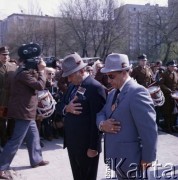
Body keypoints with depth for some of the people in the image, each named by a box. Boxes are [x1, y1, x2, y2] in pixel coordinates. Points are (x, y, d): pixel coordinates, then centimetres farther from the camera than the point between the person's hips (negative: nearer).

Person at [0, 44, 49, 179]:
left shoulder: (27, 70, 14)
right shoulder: (24, 73, -19)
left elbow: (36, 83, 14)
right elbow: (40, 85, -23)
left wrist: (39, 70, 3)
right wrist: (41, 70, -12)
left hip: (27, 111, 11)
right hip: (23, 111, -11)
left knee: (34, 136, 20)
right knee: (16, 140, -6)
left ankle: (36, 159, 34)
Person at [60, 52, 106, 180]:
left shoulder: (95, 87, -18)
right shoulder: (73, 86, 9)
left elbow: (97, 120, -20)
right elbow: (62, 105, 13)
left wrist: (93, 147, -18)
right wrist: (67, 108, -11)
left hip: (86, 145, -7)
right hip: (72, 142, 8)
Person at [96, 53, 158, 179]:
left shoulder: (137, 92, -19)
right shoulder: (113, 93, 11)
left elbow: (149, 130, -21)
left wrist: (147, 159, -16)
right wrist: (102, 124, -11)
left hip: (130, 160, -8)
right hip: (116, 157, 8)